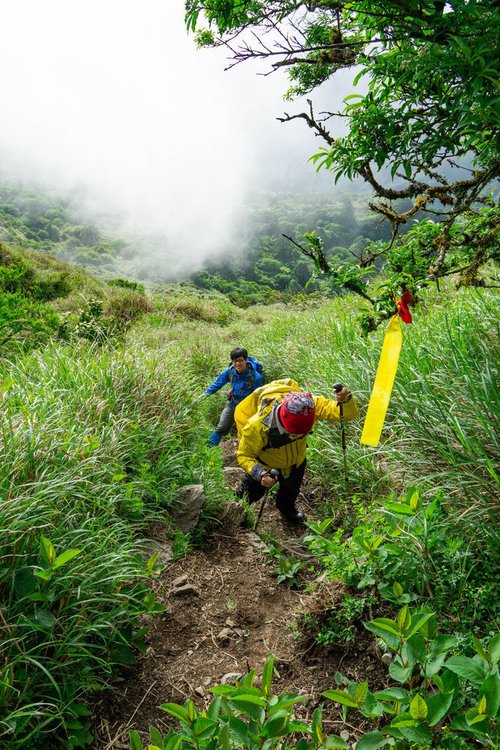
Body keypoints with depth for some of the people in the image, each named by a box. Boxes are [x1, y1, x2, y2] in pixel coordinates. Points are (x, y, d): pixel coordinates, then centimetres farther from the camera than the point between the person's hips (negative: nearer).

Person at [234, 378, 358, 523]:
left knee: (291, 489, 30)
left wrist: (346, 400, -65)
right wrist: (260, 474, -51)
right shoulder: (257, 426, -45)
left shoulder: (309, 404, -40)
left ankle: (287, 508, 64)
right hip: (265, 463, -3)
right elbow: (244, 456, -31)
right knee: (254, 493, 18)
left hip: (296, 461, 3)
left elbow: (349, 413, -41)